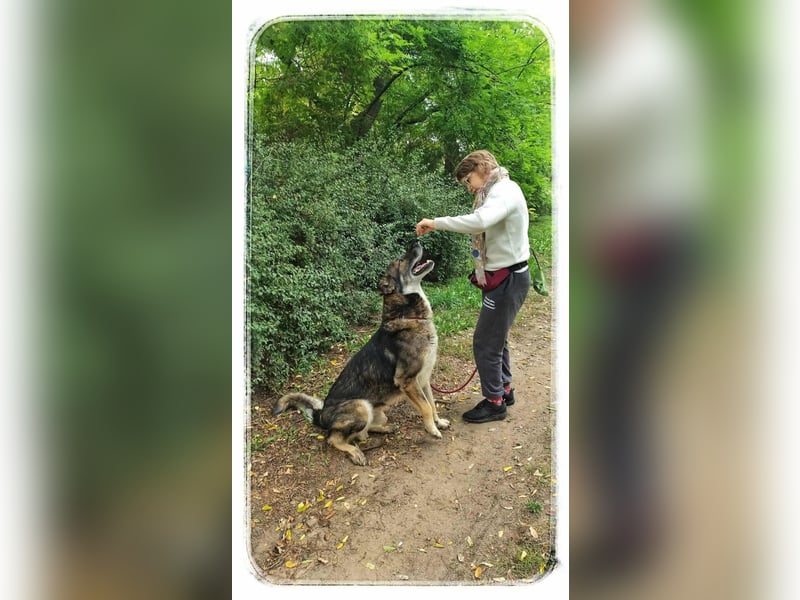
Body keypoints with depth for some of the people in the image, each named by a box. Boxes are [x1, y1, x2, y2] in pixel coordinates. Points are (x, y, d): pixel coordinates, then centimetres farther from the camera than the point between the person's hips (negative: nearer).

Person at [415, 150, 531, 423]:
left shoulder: (503, 191, -18)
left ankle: (494, 402, 13)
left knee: (485, 342, -1)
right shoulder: (499, 191, 14)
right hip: (504, 276, 10)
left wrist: (436, 222, -32)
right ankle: (504, 389, 35)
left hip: (508, 279, -10)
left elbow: (480, 221, -39)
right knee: (496, 338, 20)